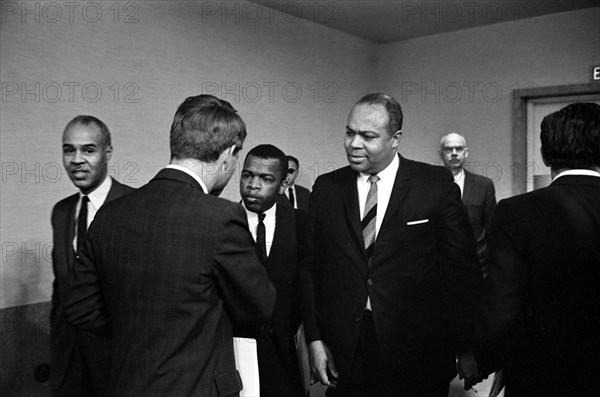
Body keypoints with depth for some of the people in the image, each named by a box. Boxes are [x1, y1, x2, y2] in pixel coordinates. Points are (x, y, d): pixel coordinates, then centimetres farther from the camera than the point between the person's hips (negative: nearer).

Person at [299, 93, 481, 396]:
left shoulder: (437, 185, -4)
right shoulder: (326, 188, 4)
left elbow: (462, 268, -3)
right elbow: (310, 267, 5)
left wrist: (465, 347, -4)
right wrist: (314, 338, 0)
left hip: (417, 352, -2)